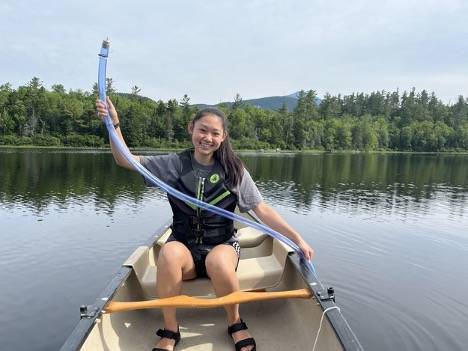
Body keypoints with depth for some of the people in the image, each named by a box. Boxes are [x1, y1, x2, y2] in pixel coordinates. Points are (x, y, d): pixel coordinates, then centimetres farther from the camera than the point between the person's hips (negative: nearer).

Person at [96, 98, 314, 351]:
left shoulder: (233, 170, -2)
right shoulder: (175, 164, 0)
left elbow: (262, 210, -5)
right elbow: (125, 160, -3)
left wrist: (298, 239, -12)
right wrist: (114, 123, -18)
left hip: (222, 246, 0)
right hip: (184, 248, 1)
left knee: (217, 261, -35)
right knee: (169, 253, -33)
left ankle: (235, 323, -4)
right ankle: (170, 331, -10)